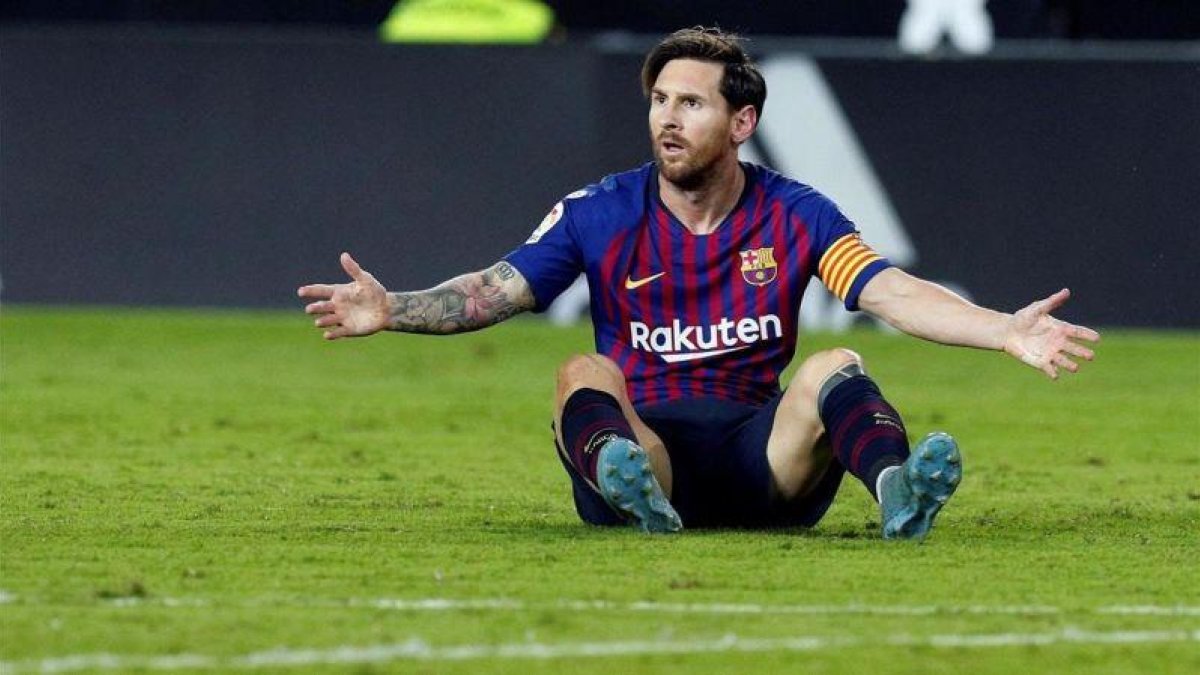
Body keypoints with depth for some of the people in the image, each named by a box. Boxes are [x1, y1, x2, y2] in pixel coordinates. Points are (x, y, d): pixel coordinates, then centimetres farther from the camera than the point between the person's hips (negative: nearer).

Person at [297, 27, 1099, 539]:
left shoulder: (795, 217, 6)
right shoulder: (599, 215, 6)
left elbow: (896, 294, -4)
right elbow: (494, 292, 0)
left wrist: (1006, 331, -20)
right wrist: (391, 310, -18)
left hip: (760, 449, 0)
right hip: (639, 439, 0)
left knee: (836, 368, -24)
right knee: (585, 373, -28)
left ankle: (899, 491, -55)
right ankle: (632, 490, -61)